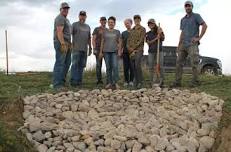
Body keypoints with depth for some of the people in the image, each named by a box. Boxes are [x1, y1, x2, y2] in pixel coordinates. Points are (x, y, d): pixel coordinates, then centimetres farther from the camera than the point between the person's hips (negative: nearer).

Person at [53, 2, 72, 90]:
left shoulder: (66, 19, 24)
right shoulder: (60, 18, -7)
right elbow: (59, 32, -19)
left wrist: (69, 44, 19)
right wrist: (63, 44, -27)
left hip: (66, 44, 10)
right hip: (61, 43, -10)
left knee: (67, 63, 8)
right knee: (60, 63, -13)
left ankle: (62, 82, 12)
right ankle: (57, 84, -15)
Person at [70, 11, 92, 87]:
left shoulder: (87, 27, 20)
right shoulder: (74, 24, 4)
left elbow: (89, 38, 22)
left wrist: (90, 48, 18)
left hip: (84, 49, 5)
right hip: (76, 48, -5)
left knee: (81, 65, 5)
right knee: (75, 64, -10)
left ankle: (79, 81, 9)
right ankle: (73, 81, -10)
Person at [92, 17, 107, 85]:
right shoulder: (96, 29, 7)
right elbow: (93, 39, 1)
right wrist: (94, 48, -9)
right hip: (98, 49, -2)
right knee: (99, 64, -1)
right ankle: (99, 80, 3)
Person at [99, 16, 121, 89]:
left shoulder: (117, 32, 9)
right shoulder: (105, 32, 11)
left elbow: (119, 42, 10)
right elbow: (102, 42, 12)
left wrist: (119, 50, 0)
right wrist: (101, 51, 7)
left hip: (114, 51, -1)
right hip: (106, 51, 1)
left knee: (115, 66, -14)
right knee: (108, 67, 2)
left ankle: (115, 83, -13)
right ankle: (109, 83, 7)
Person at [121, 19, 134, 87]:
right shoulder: (123, 33, 13)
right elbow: (122, 43, 14)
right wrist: (120, 51, 4)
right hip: (125, 52, 3)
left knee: (132, 67, -2)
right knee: (126, 67, 1)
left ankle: (131, 81, 4)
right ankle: (126, 81, 6)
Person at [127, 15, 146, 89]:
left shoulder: (142, 29, 2)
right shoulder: (132, 30, 19)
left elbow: (141, 40, -7)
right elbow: (129, 40, 15)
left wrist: (134, 48, -12)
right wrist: (130, 49, -2)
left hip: (139, 50, -5)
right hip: (131, 51, 6)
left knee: (137, 65, -18)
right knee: (133, 66, 3)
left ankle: (140, 82, -13)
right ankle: (136, 81, 9)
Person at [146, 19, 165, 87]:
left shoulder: (159, 31, 8)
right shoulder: (148, 34, 11)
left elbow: (163, 39, -5)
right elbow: (148, 42, -2)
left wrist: (160, 34, -23)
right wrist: (155, 38, -14)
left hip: (159, 51, -2)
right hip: (151, 52, 2)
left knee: (160, 66, -9)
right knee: (151, 67, -2)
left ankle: (161, 81, -8)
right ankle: (152, 82, 2)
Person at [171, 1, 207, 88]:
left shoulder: (196, 16, 2)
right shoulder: (183, 19, 21)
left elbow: (204, 25, -8)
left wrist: (199, 38, -14)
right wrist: (179, 45, 14)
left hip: (192, 44, -7)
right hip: (183, 44, 7)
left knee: (194, 63, -8)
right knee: (179, 62, 0)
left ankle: (195, 82, -1)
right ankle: (177, 82, 2)